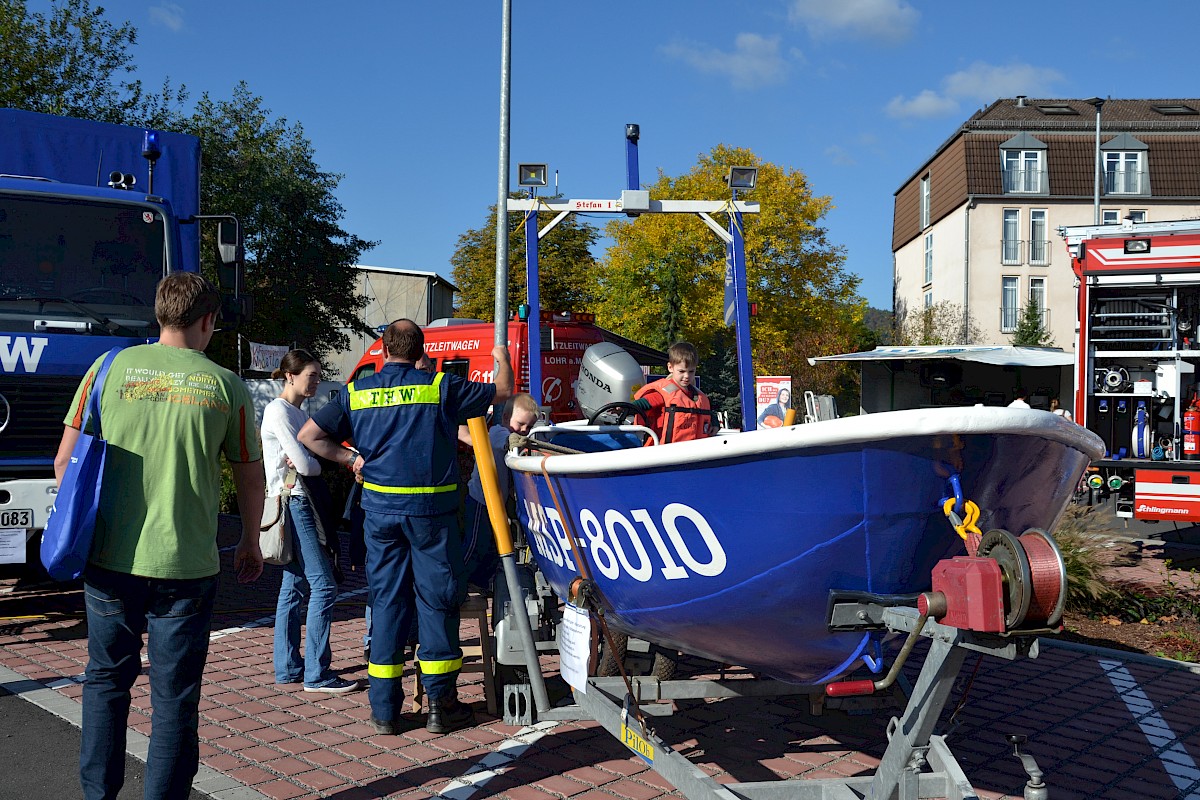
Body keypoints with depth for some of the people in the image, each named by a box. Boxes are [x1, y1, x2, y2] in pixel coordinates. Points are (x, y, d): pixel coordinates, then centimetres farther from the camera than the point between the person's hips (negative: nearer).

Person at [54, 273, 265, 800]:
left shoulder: (111, 368, 1)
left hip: (109, 559, 2)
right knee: (174, 696, 8)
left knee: (106, 679, 20)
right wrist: (250, 543, 20)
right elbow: (250, 477, 5)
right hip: (185, 565, -2)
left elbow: (64, 462, 4)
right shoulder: (224, 385, -2)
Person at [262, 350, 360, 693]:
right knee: (323, 585, -11)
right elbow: (305, 464, -17)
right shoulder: (278, 410, -12)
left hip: (302, 503, 10)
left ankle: (287, 668, 18)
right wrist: (318, 465, 3)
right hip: (292, 503, -10)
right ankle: (316, 674, -7)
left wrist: (308, 463, -7)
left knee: (295, 585, 12)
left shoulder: (299, 412, 18)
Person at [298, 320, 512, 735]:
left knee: (386, 600, 9)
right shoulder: (440, 387, -3)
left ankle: (384, 710, 12)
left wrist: (351, 457, 12)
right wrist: (503, 359, 28)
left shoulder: (357, 391, 5)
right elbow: (502, 392, 8)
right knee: (437, 600, 5)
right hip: (431, 510, -3)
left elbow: (309, 435, 5)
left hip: (379, 509, 3)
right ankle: (441, 705, 10)